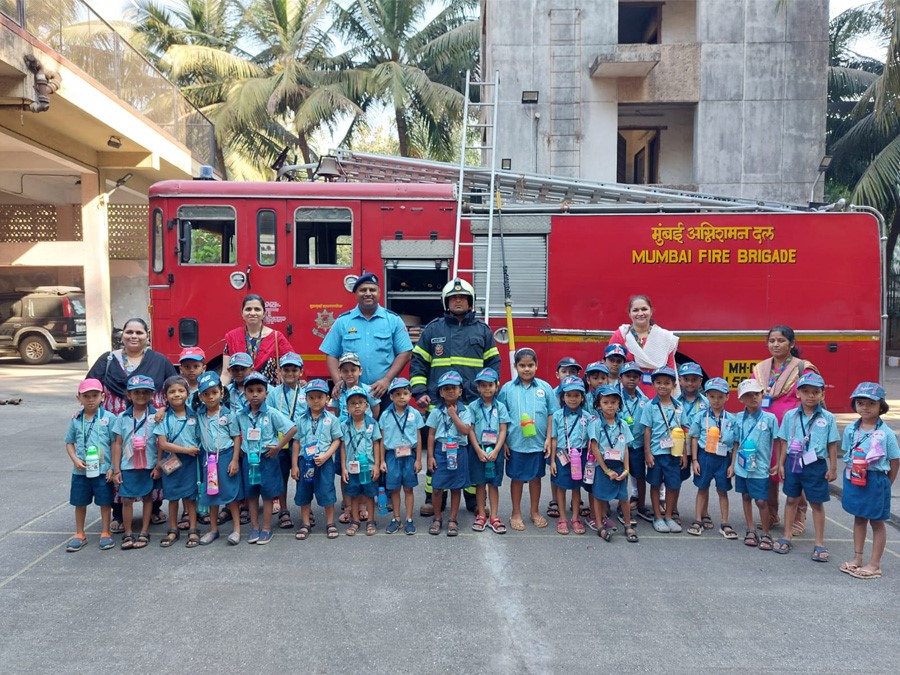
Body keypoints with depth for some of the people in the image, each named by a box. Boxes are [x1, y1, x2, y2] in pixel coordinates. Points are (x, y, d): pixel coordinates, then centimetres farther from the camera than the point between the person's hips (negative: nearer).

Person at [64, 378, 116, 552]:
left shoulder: (109, 418, -7)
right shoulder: (76, 420, 2)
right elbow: (69, 442, 9)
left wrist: (113, 467, -9)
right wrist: (75, 460, -7)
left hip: (103, 470, -3)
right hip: (81, 470, 3)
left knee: (105, 502, 7)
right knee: (80, 503, 14)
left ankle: (105, 533, 23)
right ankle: (79, 535, 30)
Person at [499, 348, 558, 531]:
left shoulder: (545, 387, -1)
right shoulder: (507, 388, -2)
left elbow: (552, 414, 2)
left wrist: (549, 438, -3)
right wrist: (503, 442, -2)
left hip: (538, 443, 1)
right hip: (515, 443, -1)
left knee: (536, 477, 14)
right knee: (517, 478, 11)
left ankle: (535, 512, 31)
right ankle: (516, 514, 25)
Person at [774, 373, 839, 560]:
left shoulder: (828, 418, -4)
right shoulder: (790, 416, -1)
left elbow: (832, 445, 0)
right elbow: (784, 442, 5)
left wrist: (832, 468, -1)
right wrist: (781, 464, 4)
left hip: (816, 465, -2)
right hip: (793, 463, 2)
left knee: (817, 503, 8)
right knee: (791, 499, 13)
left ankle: (819, 543, 17)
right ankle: (787, 536, 25)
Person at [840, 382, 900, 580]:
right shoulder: (850, 430, 0)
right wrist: (850, 476, 4)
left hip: (876, 480, -4)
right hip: (853, 479, 4)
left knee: (877, 522, 8)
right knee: (859, 518, 16)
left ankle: (874, 564, 18)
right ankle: (857, 558, 27)